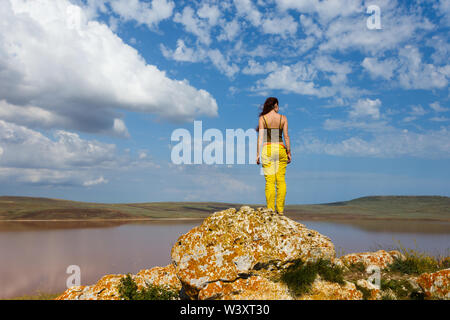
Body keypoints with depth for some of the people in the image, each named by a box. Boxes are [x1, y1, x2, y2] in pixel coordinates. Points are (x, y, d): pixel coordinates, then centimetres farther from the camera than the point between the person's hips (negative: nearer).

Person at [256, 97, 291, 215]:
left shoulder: (262, 118, 1)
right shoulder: (283, 118, 5)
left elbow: (260, 137, -4)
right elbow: (286, 136, 2)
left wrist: (258, 154, -1)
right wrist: (289, 153, 8)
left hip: (267, 149, -1)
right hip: (280, 148, 1)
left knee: (269, 181, -2)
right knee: (281, 179, 5)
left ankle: (270, 209, -3)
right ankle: (280, 209, 4)